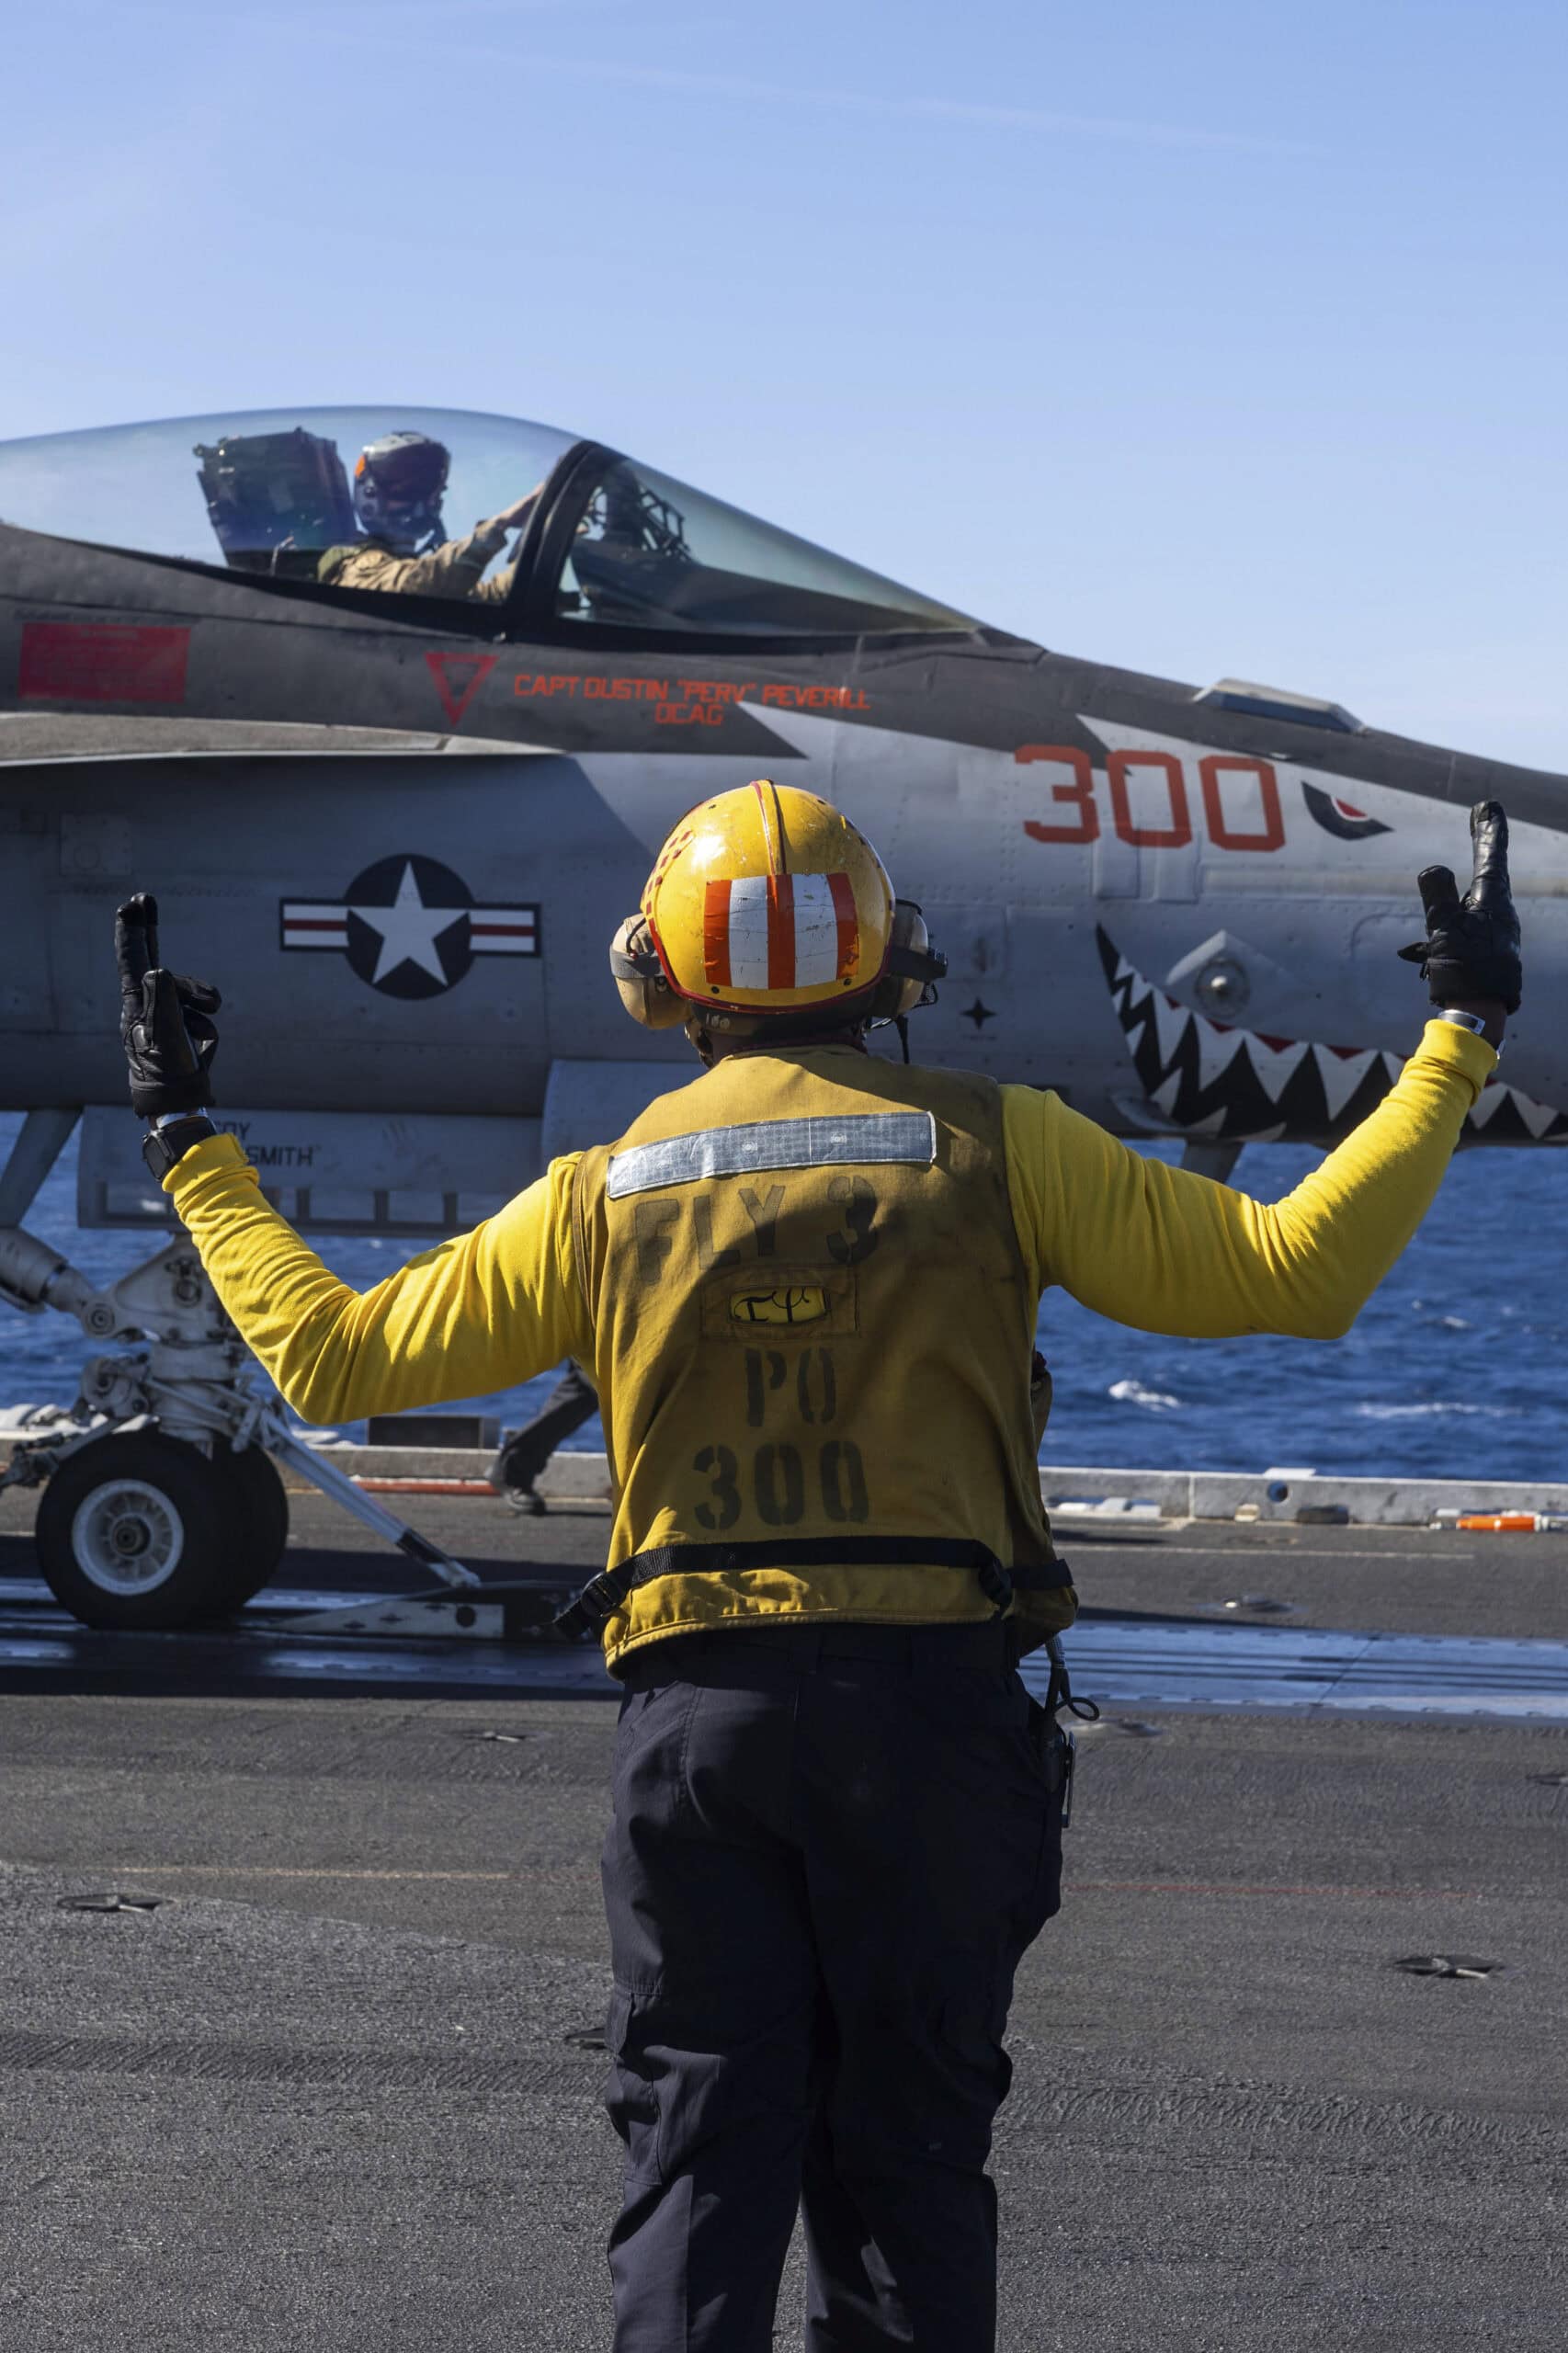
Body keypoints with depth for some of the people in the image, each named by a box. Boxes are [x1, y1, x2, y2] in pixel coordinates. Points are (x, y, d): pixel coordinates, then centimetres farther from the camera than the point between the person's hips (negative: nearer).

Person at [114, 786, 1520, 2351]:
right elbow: (1295, 1272, -2)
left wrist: (188, 1144, 24)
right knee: (906, 2153, 8)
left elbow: (330, 1354, 10)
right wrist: (1460, 1039, 8)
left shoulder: (601, 1195, 5)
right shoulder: (995, 1149, 0)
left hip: (696, 1712, 1)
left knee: (698, 2152, 7)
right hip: (933, 1702, -1)